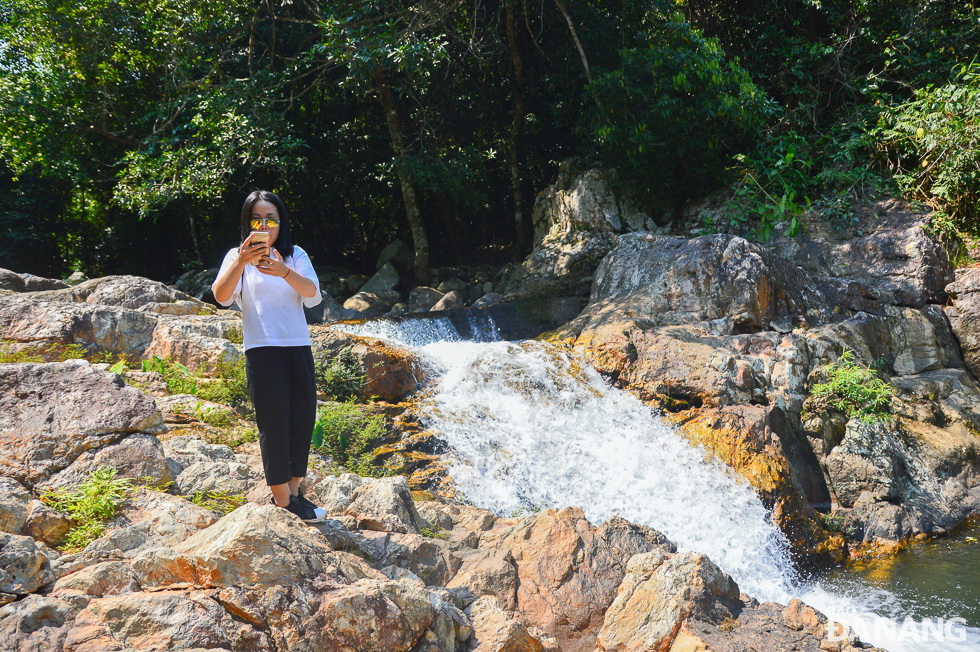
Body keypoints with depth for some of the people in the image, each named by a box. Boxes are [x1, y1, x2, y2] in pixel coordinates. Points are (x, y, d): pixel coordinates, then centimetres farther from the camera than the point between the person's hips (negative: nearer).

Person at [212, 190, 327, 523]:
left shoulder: (296, 255, 8)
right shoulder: (238, 256, 3)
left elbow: (313, 296, -8)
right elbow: (222, 296, -15)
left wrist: (285, 272, -28)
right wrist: (241, 262, -32)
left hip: (299, 348, 4)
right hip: (262, 351, -3)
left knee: (303, 419, 6)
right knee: (274, 423, -4)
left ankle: (292, 491, 20)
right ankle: (282, 499, 4)